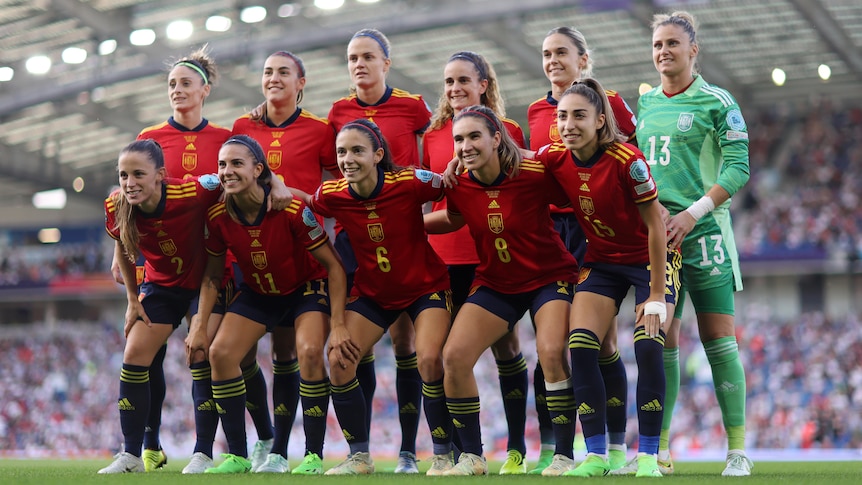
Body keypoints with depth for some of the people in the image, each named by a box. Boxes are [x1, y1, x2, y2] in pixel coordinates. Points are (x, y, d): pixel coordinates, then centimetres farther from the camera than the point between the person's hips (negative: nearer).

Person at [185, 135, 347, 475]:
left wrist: (338, 325, -26)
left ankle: (314, 455, -16)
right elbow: (212, 275, -1)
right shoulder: (217, 216, -18)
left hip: (307, 287, -4)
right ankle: (237, 456, -2)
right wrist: (199, 326, -8)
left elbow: (333, 265, -22)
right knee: (220, 353, -12)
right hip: (257, 293, 4)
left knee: (310, 351, -28)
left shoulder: (293, 210, -30)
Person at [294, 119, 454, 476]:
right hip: (372, 292, 4)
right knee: (338, 359, -9)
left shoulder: (410, 183, -24)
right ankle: (359, 457, 6)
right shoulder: (331, 195, -15)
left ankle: (443, 455, -4)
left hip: (425, 286, -4)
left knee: (429, 359, -22)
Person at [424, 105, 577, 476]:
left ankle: (564, 454, -13)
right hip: (494, 284, 4)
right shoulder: (457, 187, -9)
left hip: (549, 277, -4)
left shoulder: (534, 174, -22)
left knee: (551, 352, -26)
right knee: (454, 356, -9)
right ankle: (471, 457, 5)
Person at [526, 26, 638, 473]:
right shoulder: (536, 112, 14)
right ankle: (547, 450, 4)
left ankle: (617, 446, 3)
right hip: (548, 227, 4)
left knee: (602, 341, -4)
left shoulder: (607, 102, 1)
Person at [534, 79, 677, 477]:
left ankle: (648, 455, -8)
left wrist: (656, 296, -19)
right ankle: (596, 455, -6)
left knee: (648, 348, -19)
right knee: (580, 347, -13)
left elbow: (655, 226, -20)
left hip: (649, 259, -4)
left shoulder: (626, 160, -26)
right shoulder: (554, 158, -12)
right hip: (601, 261, 4)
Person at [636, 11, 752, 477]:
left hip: (704, 233, -4)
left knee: (719, 340, -5)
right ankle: (659, 449, 6)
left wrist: (692, 213, -15)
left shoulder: (717, 102, 0)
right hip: (653, 235, 4)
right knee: (660, 342, 2)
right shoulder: (643, 104, 14)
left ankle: (737, 450, -1)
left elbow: (737, 168, -7)